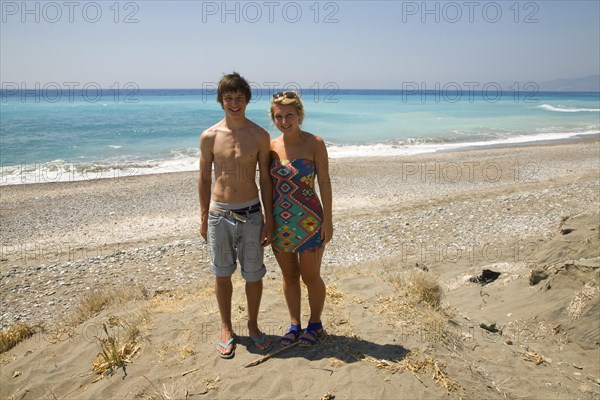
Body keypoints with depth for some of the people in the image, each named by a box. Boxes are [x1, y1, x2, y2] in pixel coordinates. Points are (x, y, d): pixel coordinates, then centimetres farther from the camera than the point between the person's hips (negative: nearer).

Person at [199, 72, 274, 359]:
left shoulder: (260, 135, -3)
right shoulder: (210, 137, -3)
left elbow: (265, 178, 1)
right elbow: (204, 178, 5)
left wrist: (269, 219, -1)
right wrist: (204, 218, 4)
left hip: (251, 214, 0)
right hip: (219, 214, 0)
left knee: (253, 275, 9)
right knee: (222, 274, 12)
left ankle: (253, 325, 32)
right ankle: (226, 329, 31)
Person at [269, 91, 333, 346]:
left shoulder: (314, 143, -7)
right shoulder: (271, 146, 4)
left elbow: (324, 182, -7)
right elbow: (270, 184, 10)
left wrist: (327, 220, -10)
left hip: (309, 221, -4)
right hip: (280, 221, 4)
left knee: (310, 277, 9)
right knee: (289, 276, 15)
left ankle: (315, 323, 31)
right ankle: (294, 325, 32)